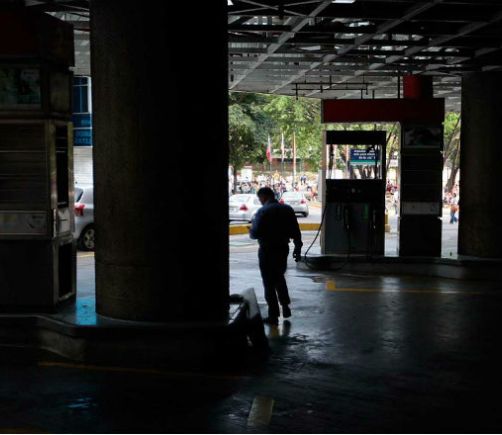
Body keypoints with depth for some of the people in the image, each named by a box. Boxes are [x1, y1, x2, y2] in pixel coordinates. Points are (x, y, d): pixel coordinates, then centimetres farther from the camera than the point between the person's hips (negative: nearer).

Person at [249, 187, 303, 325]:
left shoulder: (263, 212, -16)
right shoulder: (287, 209, 2)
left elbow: (256, 233, -20)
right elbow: (296, 232, 4)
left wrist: (251, 231, 2)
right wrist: (297, 248, 13)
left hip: (267, 251, -5)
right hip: (283, 249, 6)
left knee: (269, 283, 4)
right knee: (279, 277, 26)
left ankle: (273, 315, 7)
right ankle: (285, 306, 22)